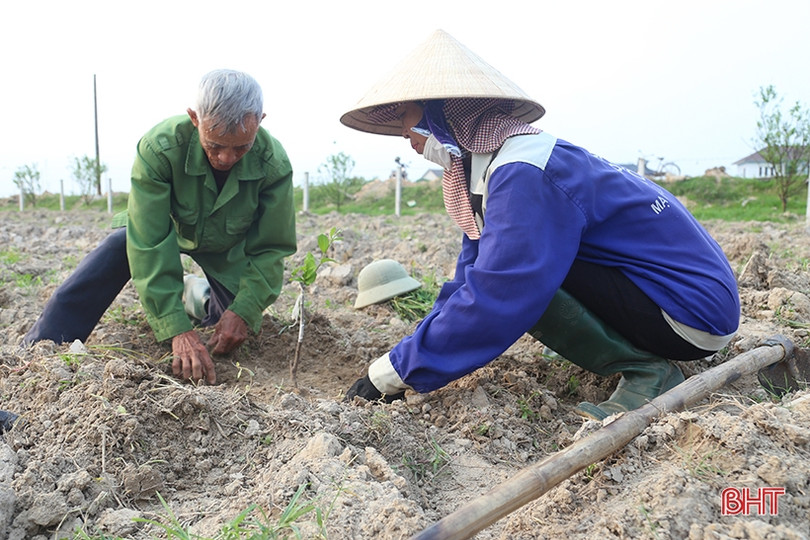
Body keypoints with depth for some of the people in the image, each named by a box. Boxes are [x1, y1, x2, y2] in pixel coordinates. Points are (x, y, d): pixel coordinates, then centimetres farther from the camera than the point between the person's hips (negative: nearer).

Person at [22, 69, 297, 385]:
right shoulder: (159, 146, -37)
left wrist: (243, 312, -34)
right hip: (167, 227, -1)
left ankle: (201, 297, 29)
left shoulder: (274, 164, -33)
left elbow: (271, 249, -22)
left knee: (239, 330, -7)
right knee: (123, 244, -28)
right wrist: (178, 328, -45)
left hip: (227, 249, 1)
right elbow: (149, 244, -39)